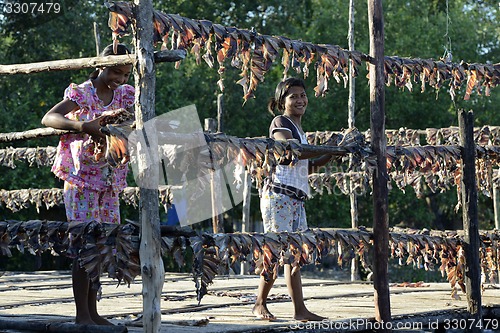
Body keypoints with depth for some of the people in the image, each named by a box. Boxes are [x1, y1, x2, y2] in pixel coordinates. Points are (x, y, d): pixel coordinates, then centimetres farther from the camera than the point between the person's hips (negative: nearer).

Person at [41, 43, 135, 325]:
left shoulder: (126, 94, 8)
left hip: (109, 181, 6)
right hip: (82, 178, -6)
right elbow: (49, 118, -23)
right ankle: (82, 314, -3)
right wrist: (83, 126, -39)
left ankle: (92, 312, 15)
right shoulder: (81, 93, -10)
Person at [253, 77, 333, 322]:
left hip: (296, 198, 9)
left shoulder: (297, 128, 24)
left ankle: (299, 310, 2)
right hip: (279, 194, -9)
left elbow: (306, 166, 24)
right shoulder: (280, 123, -4)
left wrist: (330, 156, 9)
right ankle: (260, 304, 3)